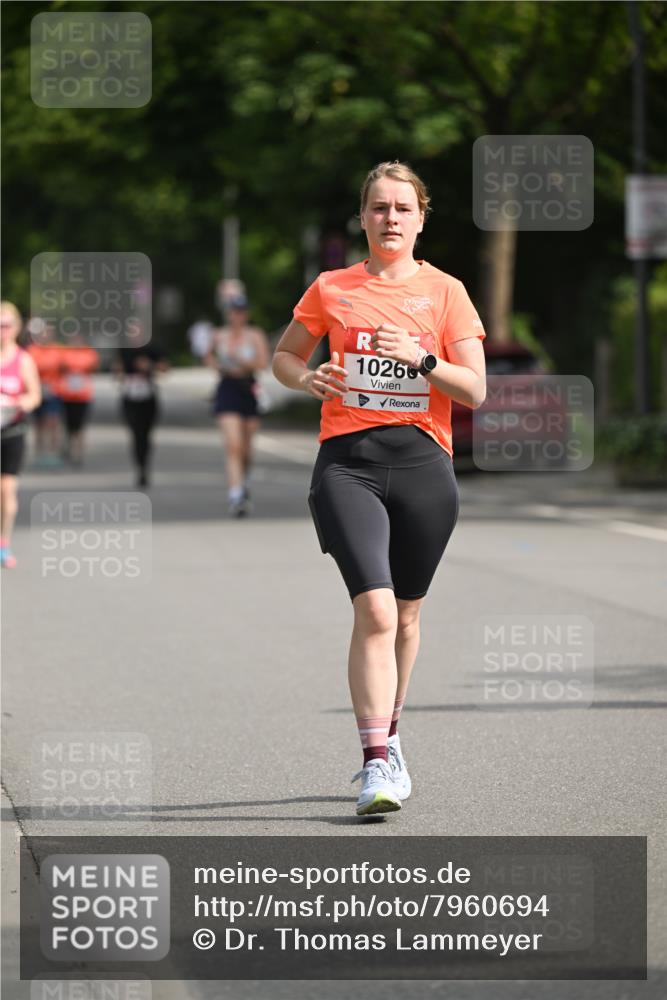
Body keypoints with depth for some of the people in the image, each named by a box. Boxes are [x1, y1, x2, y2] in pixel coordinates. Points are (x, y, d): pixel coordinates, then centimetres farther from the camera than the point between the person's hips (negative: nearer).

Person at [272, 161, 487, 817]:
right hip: (347, 462, -1)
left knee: (405, 614, 12)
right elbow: (284, 354, 22)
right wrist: (305, 378, -1)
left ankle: (387, 740, 33)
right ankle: (377, 764, -19)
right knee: (375, 610, -17)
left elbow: (475, 392, 2)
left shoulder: (445, 291, 7)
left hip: (423, 465, 2)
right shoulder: (331, 289, 9)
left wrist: (421, 358, -15)